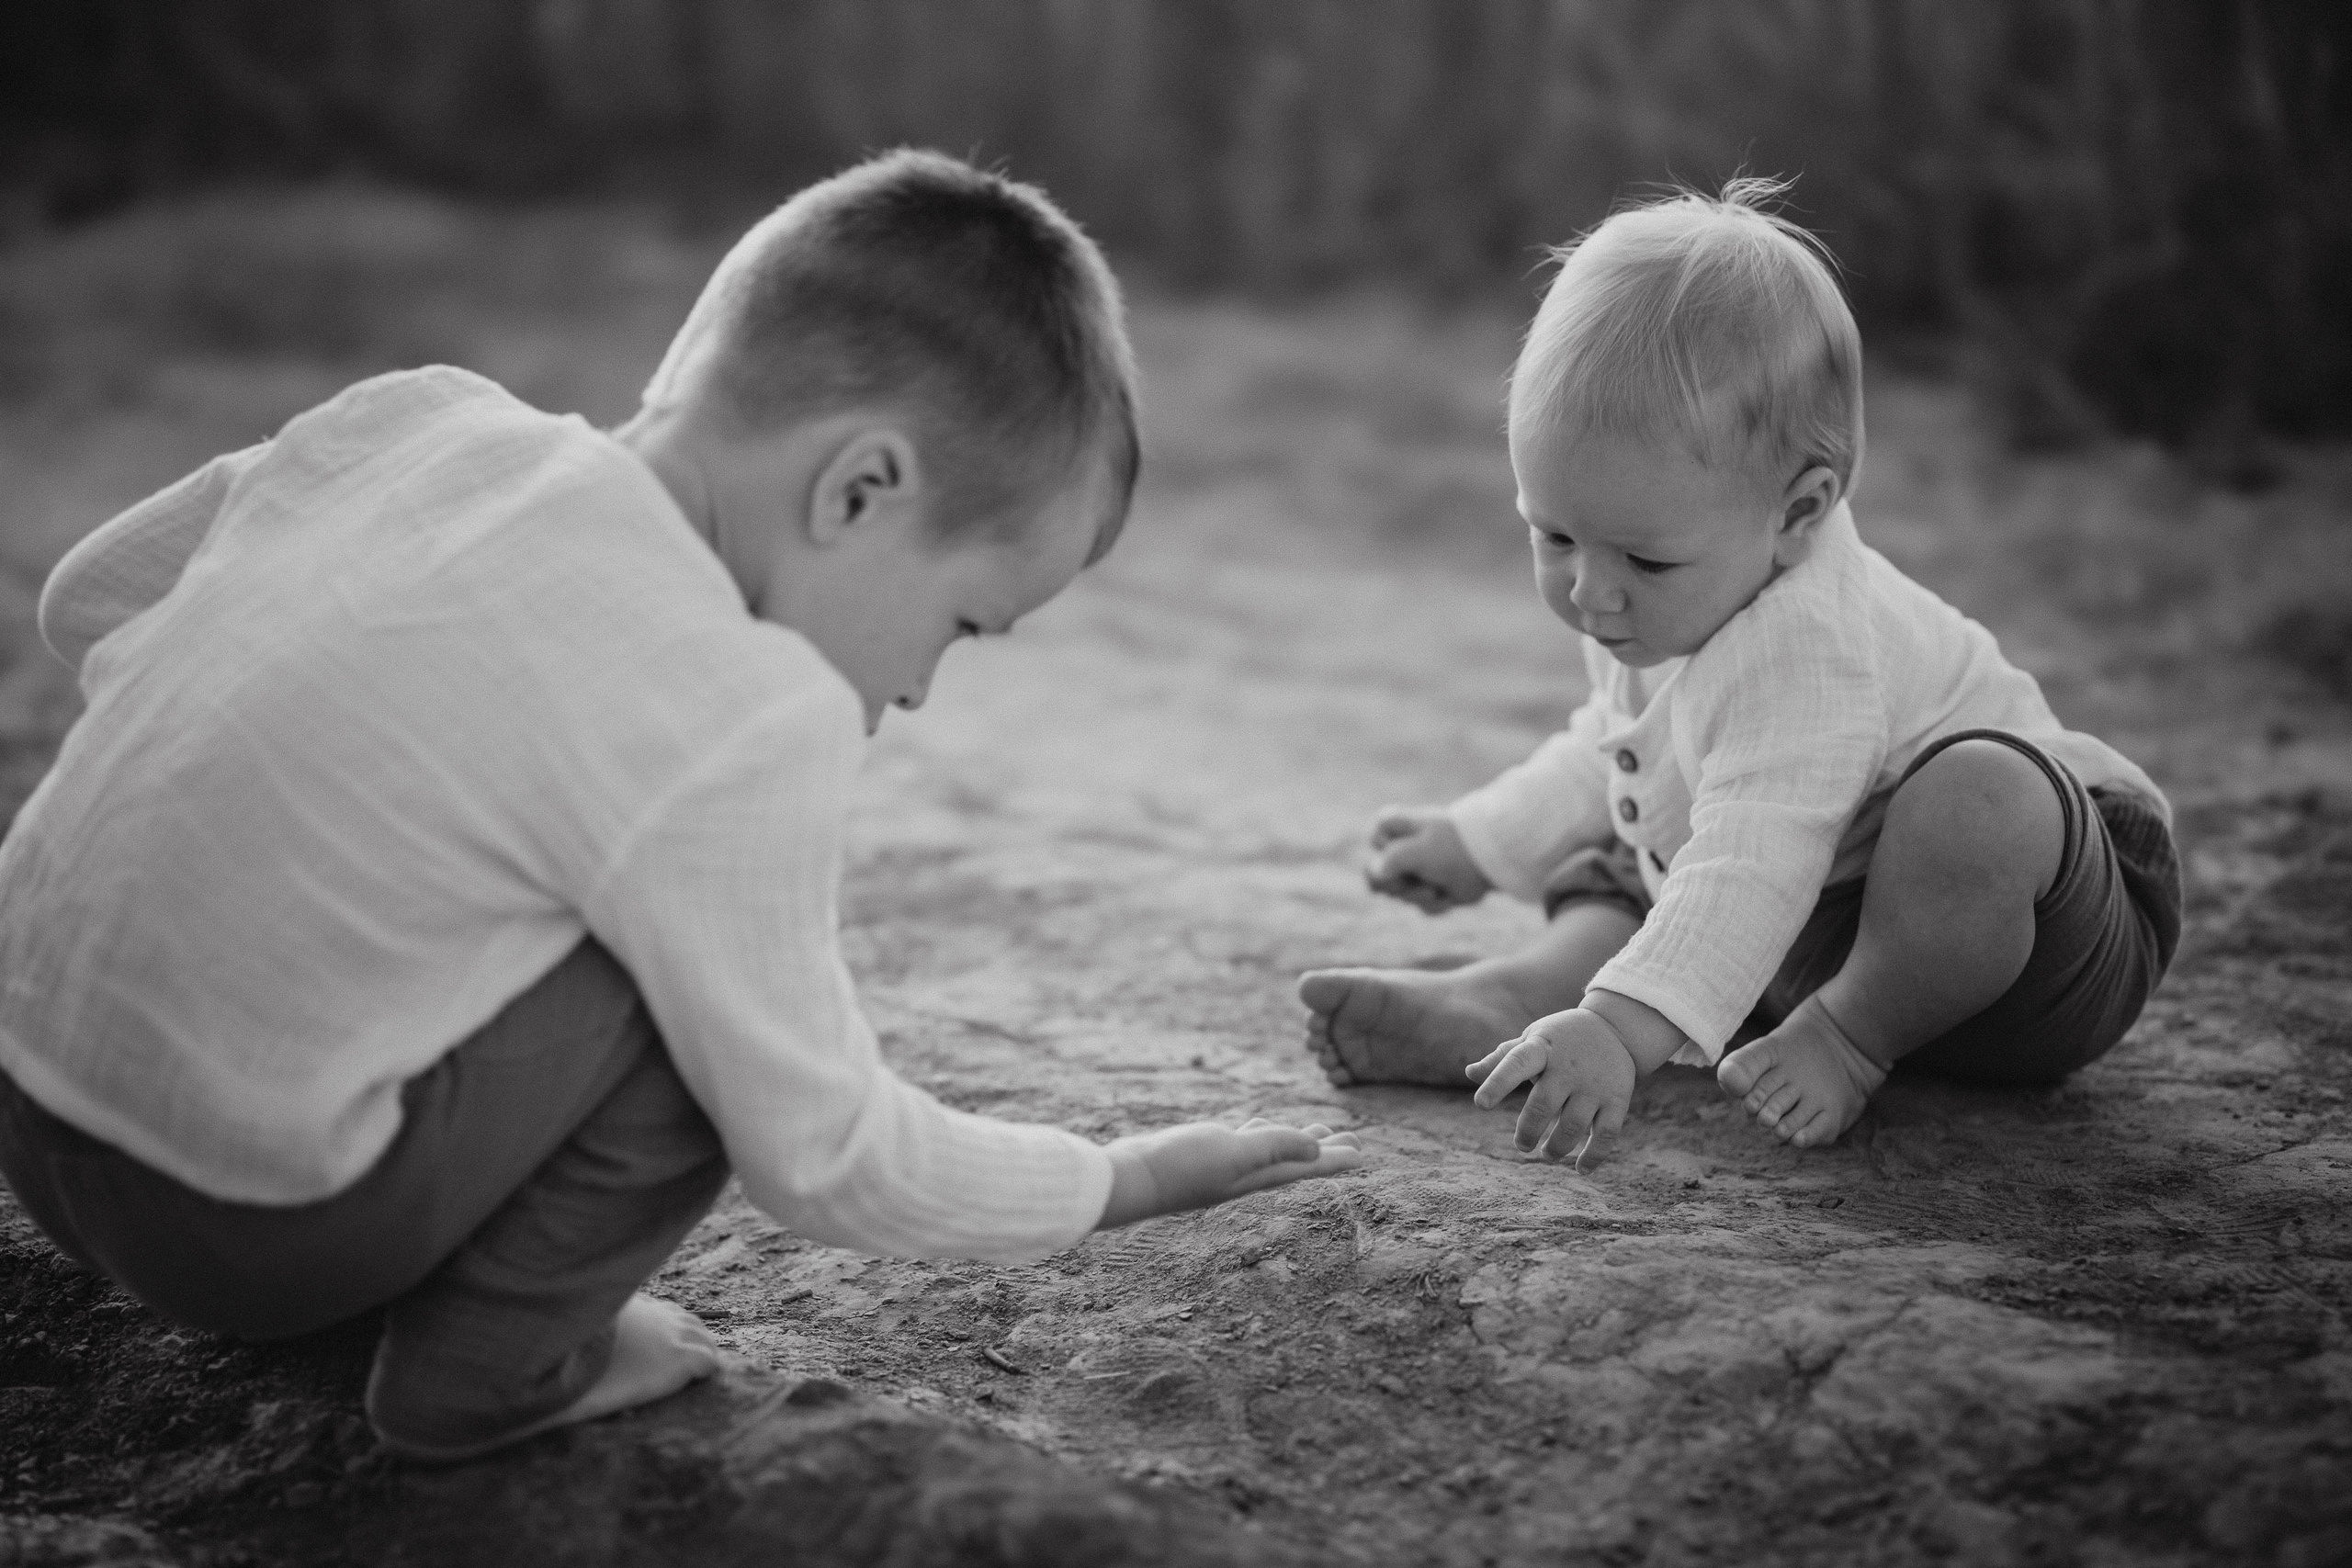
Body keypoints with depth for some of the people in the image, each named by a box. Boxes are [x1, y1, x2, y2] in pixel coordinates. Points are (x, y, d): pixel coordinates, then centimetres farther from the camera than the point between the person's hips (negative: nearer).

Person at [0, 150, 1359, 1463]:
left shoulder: (412, 413, -2)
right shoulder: (748, 723, -22)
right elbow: (828, 1161, -11)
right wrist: (1119, 1183, 3)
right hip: (234, 1222, -8)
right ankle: (493, 1359, 3)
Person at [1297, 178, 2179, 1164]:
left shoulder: (1805, 650, -34)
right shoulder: (1655, 619, -3)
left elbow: (1750, 868, -46)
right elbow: (1613, 751, 20)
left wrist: (1623, 1028, -57)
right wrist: (1477, 842, 24)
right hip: (1819, 930, 9)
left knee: (1980, 795, -41)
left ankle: (1853, 1039, -16)